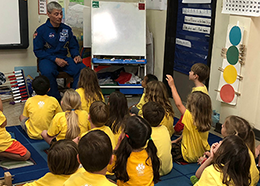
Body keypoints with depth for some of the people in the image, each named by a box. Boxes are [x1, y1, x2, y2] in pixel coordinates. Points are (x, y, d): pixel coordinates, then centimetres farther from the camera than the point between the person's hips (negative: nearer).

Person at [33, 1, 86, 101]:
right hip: (47, 59, -3)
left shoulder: (67, 29, 10)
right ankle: (56, 99, -20)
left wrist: (76, 55, -5)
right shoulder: (41, 30, -2)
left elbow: (73, 46, 19)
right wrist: (55, 59, -15)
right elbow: (38, 51, -4)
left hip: (63, 58, 4)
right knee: (48, 72, -38)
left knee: (82, 68, -24)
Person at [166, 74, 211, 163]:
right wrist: (177, 140, 12)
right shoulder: (206, 121, -8)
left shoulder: (191, 118, -30)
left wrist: (172, 86, -17)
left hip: (189, 157, -8)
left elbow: (179, 104, -24)